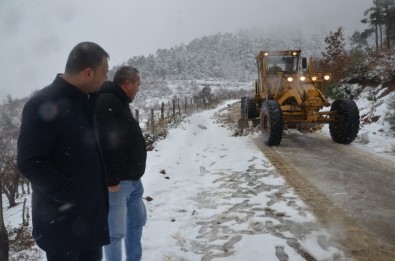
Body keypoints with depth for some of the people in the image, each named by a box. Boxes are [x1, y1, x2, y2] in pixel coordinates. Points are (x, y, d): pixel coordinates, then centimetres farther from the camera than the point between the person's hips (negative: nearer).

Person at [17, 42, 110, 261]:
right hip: (62, 217, -8)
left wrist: (100, 185, 8)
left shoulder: (84, 101, 7)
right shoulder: (43, 104, -20)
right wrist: (70, 194, -21)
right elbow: (29, 163, -22)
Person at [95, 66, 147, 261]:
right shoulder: (107, 102, -18)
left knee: (137, 221, 22)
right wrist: (111, 180, -26)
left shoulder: (119, 102, 15)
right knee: (115, 232, 1)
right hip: (116, 182, -11)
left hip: (132, 179, 11)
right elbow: (105, 144, -27)